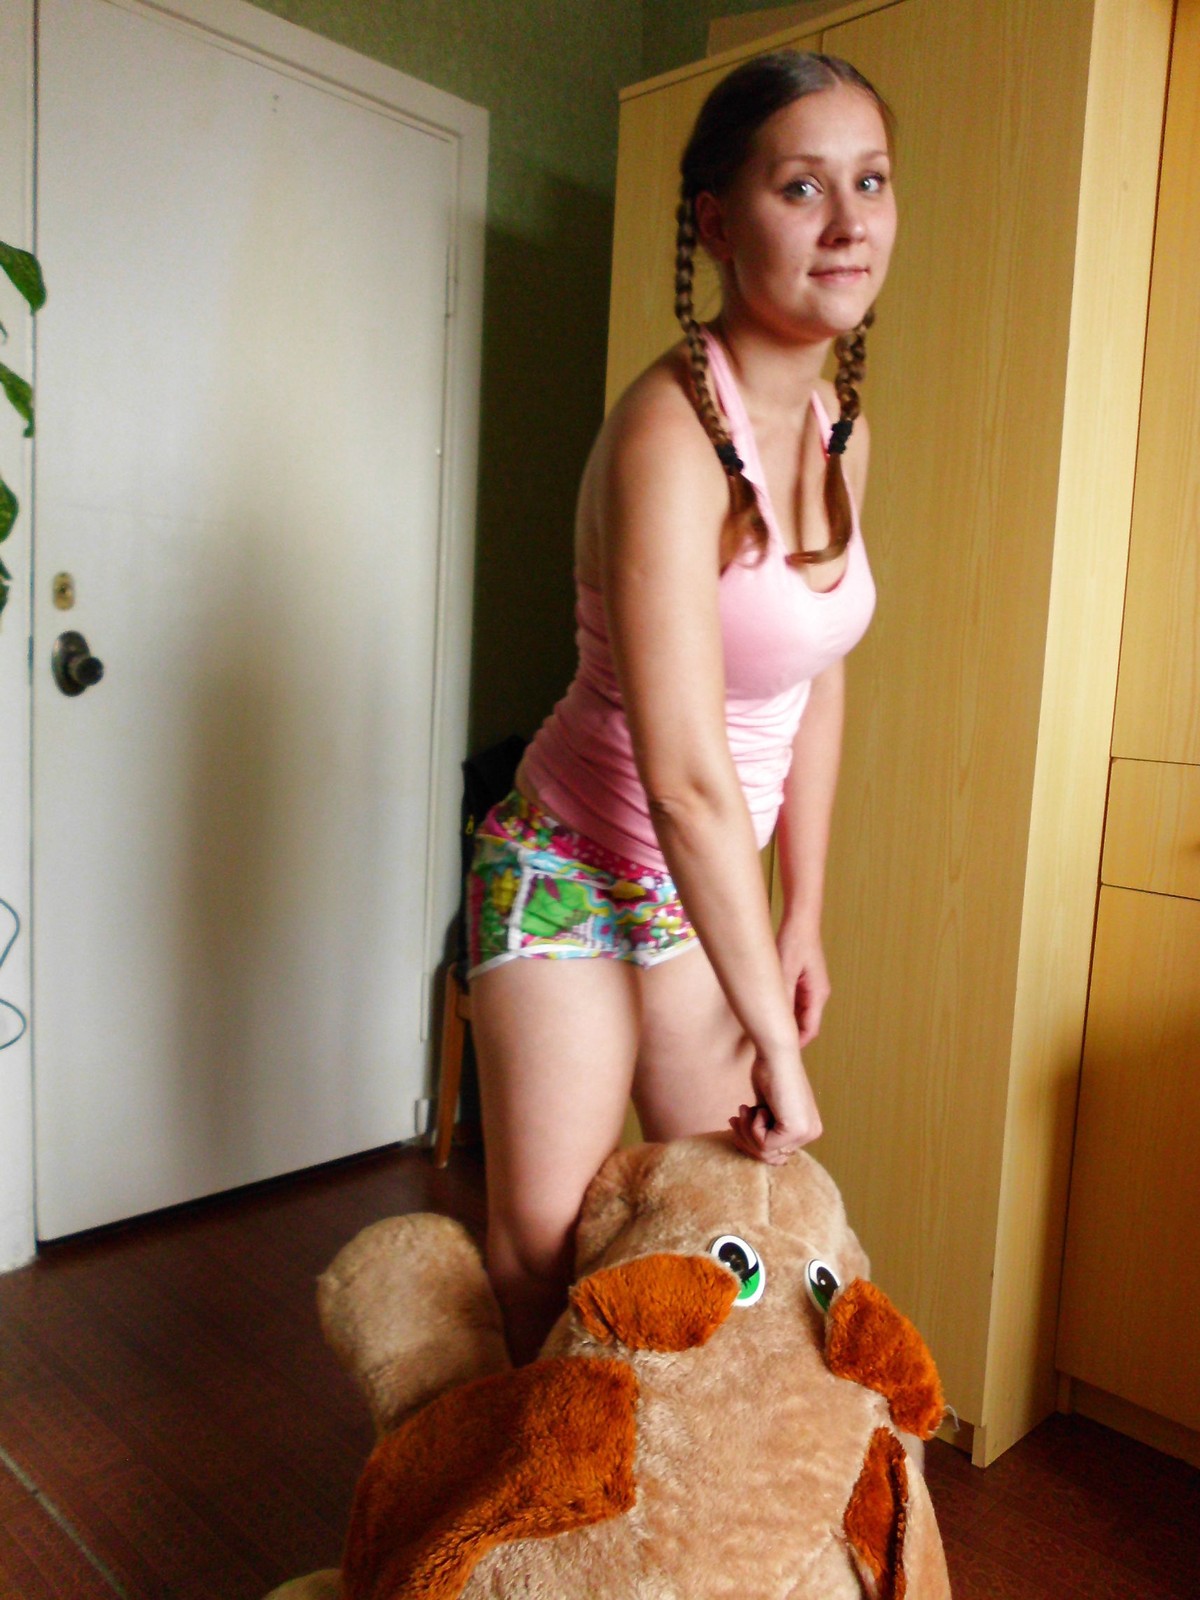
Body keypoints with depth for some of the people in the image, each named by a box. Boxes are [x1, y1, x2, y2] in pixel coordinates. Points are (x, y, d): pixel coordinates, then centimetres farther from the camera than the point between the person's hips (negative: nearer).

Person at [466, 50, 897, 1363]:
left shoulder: (838, 427, 0)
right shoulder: (672, 430, -25)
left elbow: (814, 688, 7)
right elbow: (686, 776, -29)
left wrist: (801, 921, 9)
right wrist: (777, 1039, -21)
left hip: (701, 881, 8)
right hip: (573, 874, -7)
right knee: (547, 1251, 5)